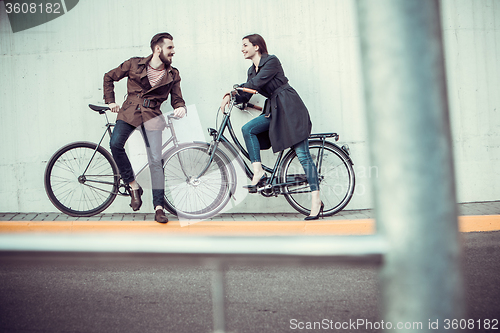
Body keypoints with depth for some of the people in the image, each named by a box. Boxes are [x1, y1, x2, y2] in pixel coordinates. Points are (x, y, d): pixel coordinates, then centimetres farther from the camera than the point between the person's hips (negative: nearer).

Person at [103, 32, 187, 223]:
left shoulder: (173, 75, 9)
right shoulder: (134, 64, 3)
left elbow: (177, 99, 11)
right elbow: (109, 77, 14)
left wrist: (181, 108, -13)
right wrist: (111, 101, 8)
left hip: (152, 115, 1)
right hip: (129, 112, -1)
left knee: (156, 161, -9)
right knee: (115, 144, -27)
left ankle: (159, 208, -4)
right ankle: (133, 186, -8)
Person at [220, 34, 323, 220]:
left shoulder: (271, 61, -10)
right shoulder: (252, 70, 14)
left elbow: (256, 83, -21)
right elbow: (245, 95, 12)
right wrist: (231, 98, -6)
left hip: (290, 108, -8)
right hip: (274, 110, 8)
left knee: (302, 154, -9)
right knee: (248, 129, -14)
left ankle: (316, 201, -7)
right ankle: (258, 173, -14)